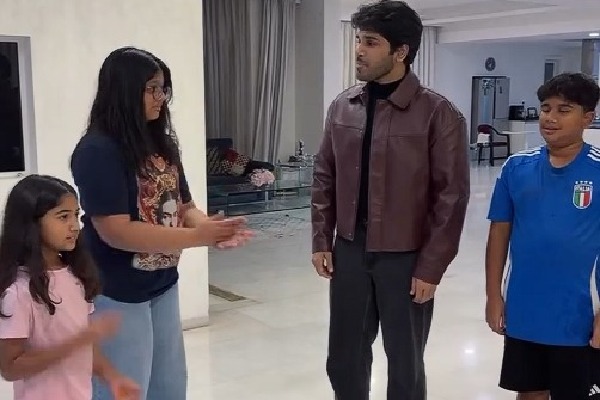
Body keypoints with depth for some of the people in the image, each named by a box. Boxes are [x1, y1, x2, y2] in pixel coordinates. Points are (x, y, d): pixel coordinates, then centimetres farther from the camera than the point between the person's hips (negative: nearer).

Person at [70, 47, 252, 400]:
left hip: (163, 285, 7)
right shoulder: (97, 150, -19)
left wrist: (214, 228, -16)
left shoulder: (161, 142, 4)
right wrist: (198, 237, -25)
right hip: (117, 294, -7)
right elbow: (116, 231, -25)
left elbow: (184, 206, 7)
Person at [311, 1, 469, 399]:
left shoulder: (438, 114, -12)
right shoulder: (342, 107, 2)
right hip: (349, 252, 4)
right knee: (344, 359, 16)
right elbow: (325, 178, 9)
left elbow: (452, 197, -12)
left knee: (405, 365, 13)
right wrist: (321, 240, 5)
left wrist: (431, 268, -12)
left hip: (405, 258, -4)